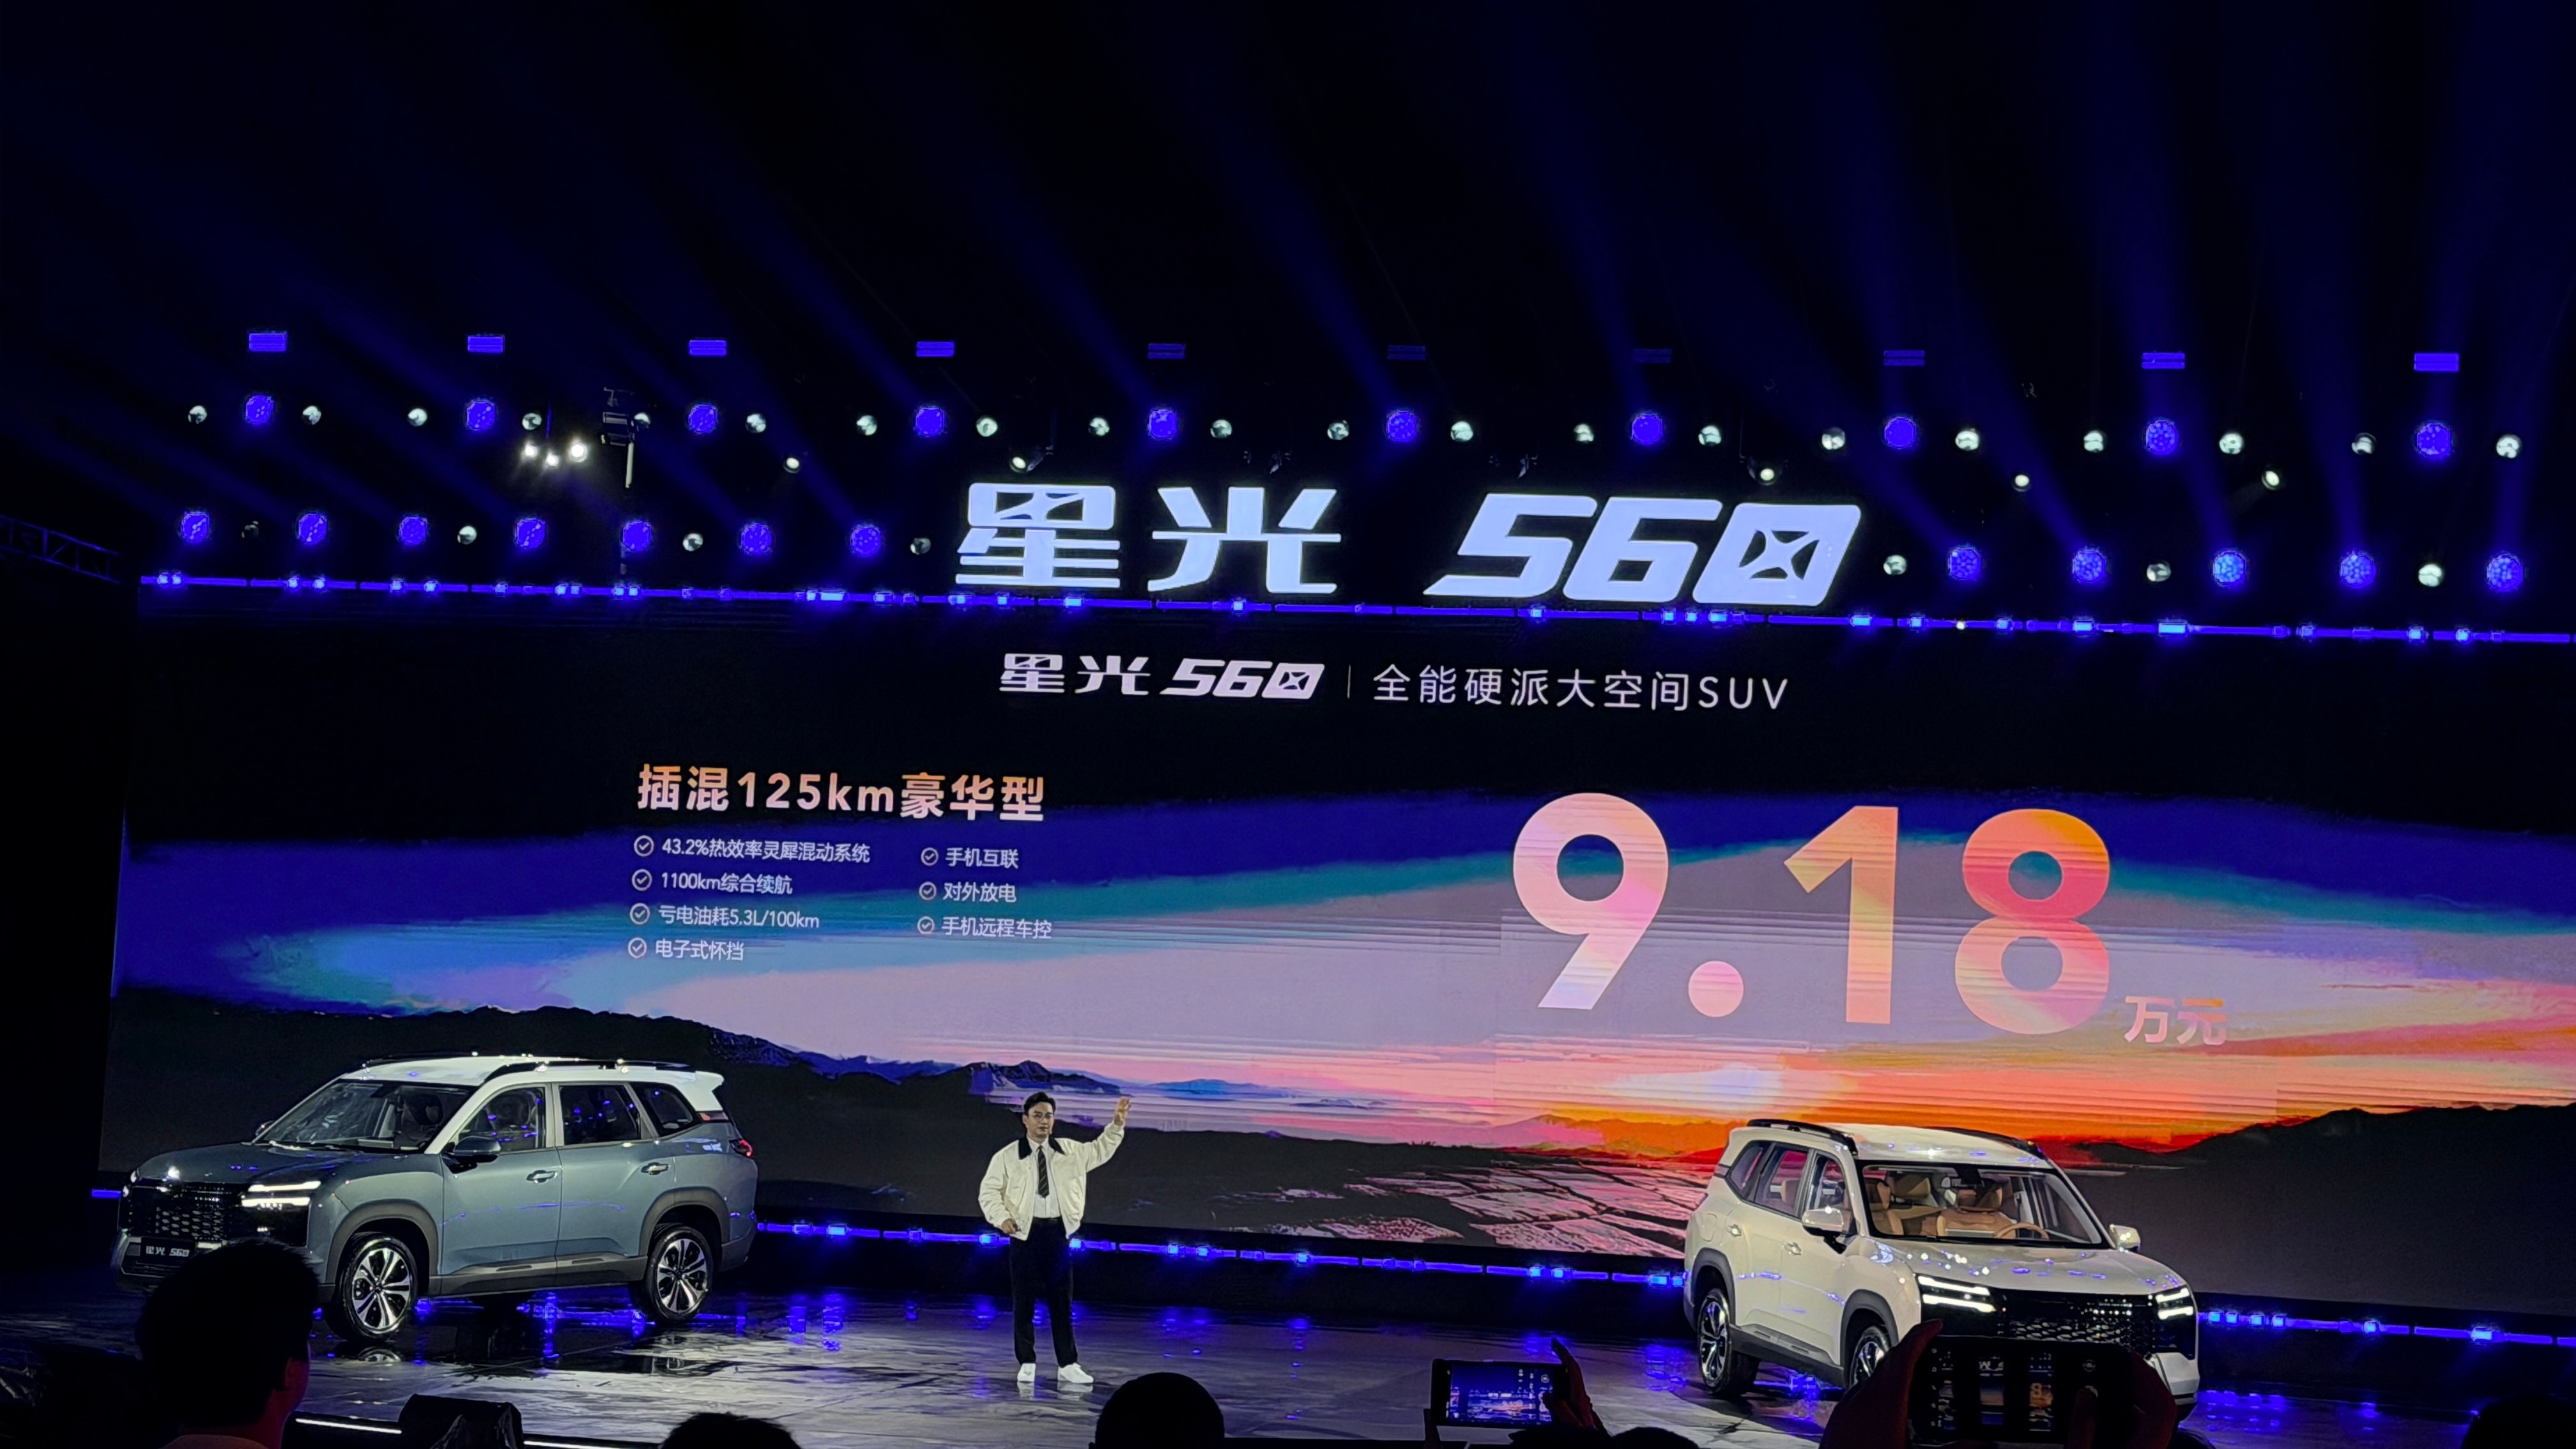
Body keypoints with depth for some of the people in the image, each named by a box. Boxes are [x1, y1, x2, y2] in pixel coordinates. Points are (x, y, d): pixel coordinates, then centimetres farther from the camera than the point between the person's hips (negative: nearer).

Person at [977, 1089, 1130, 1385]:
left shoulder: (1069, 1152, 10)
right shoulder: (1008, 1157, -1)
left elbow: (1101, 1151, 20)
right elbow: (989, 1192, 1)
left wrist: (1117, 1125, 7)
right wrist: (1002, 1218, -13)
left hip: (1057, 1231, 3)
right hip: (1025, 1232, -3)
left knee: (1062, 1300, 4)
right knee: (1024, 1300, 2)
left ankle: (1067, 1366, 8)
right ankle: (1027, 1364, 11)